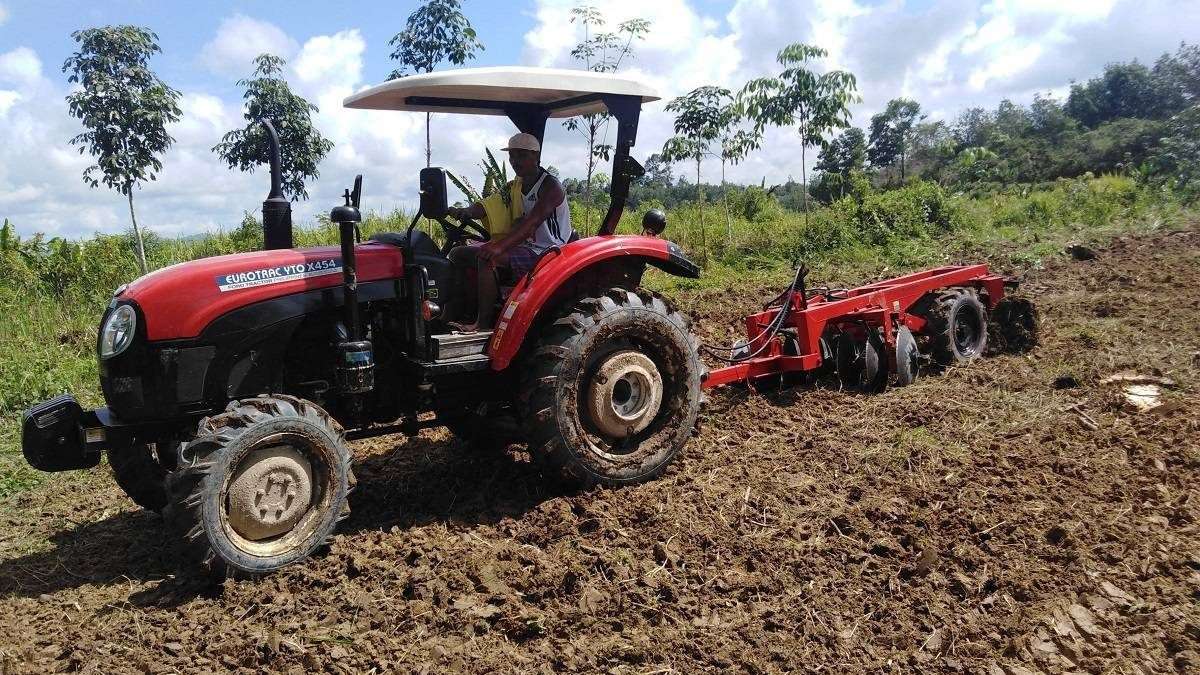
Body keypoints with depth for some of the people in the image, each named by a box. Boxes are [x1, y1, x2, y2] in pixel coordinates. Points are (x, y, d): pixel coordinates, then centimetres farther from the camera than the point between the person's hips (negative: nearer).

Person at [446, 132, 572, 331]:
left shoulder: (550, 186, -12)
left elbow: (531, 224, -28)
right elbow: (487, 206, 1)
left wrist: (500, 246, -42)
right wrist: (465, 211, -23)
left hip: (546, 253, -9)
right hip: (524, 247, 9)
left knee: (487, 258, -31)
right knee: (459, 254, 4)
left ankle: (484, 323, -26)